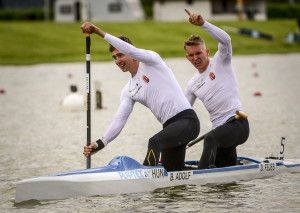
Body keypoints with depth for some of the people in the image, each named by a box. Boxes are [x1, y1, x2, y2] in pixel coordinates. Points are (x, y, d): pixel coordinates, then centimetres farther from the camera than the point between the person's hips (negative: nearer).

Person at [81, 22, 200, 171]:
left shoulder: (150, 62, -2)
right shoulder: (128, 91, 16)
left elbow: (131, 50, -22)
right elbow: (119, 120, 9)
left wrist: (100, 32, -24)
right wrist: (100, 144, -5)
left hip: (187, 120, -9)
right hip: (170, 126, 9)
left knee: (155, 142, -33)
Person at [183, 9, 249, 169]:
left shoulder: (220, 63, 2)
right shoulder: (193, 84, 18)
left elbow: (225, 40, -19)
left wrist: (203, 23, -28)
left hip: (238, 123, -8)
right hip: (220, 128, 8)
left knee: (210, 138, -36)